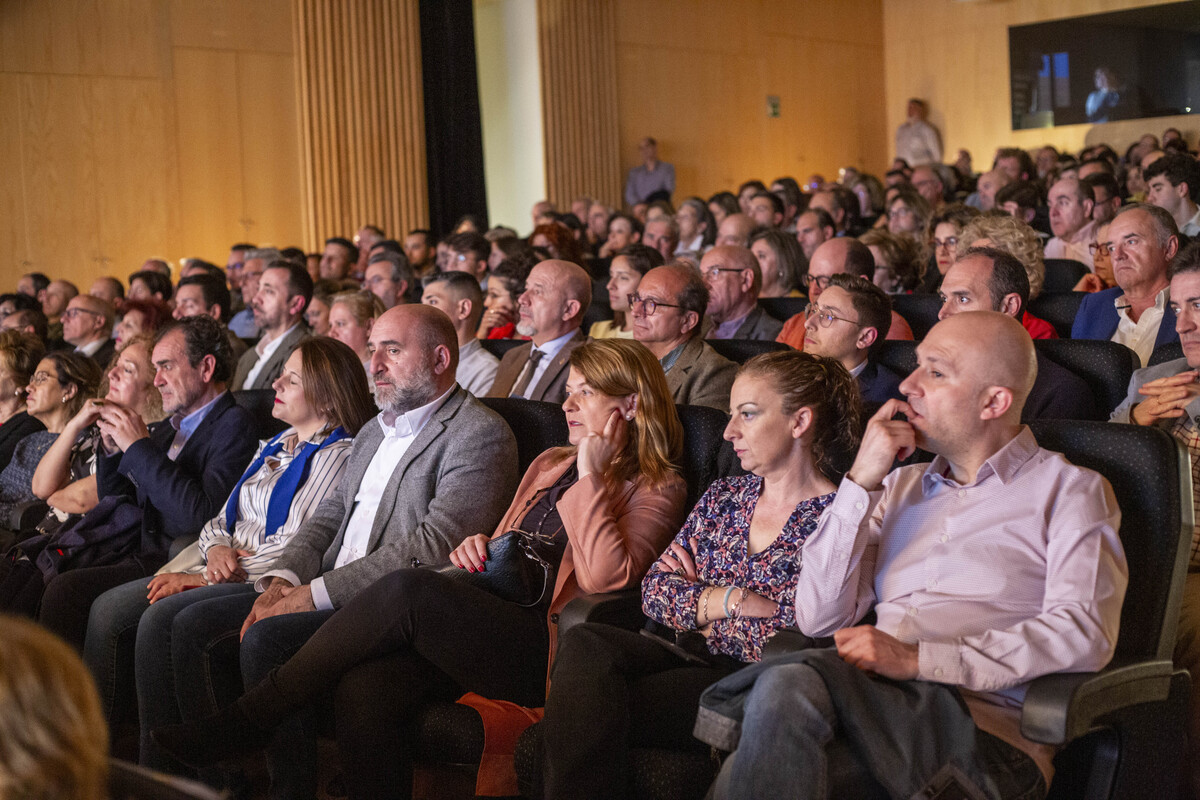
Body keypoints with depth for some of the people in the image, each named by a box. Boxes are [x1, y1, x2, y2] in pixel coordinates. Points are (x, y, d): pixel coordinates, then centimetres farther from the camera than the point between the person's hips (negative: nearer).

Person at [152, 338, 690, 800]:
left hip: (544, 647, -6)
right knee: (363, 686, -26)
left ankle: (246, 720, -19)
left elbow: (606, 579, -12)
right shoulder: (549, 465, 27)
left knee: (407, 589, -30)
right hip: (487, 625, 7)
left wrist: (590, 477, -9)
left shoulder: (657, 489, 6)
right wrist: (477, 548, 11)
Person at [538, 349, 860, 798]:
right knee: (584, 644, -25)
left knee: (588, 709, -27)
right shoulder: (723, 498, 16)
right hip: (692, 659, 6)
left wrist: (704, 605, -3)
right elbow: (654, 591, 10)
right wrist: (731, 600, -6)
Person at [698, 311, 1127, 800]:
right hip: (877, 702, 4)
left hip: (985, 729, -4)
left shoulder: (1068, 490, 10)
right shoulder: (900, 488, 24)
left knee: (792, 681, -31)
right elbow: (818, 620, 12)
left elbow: (1084, 635, -9)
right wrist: (861, 482, 4)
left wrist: (917, 659, -16)